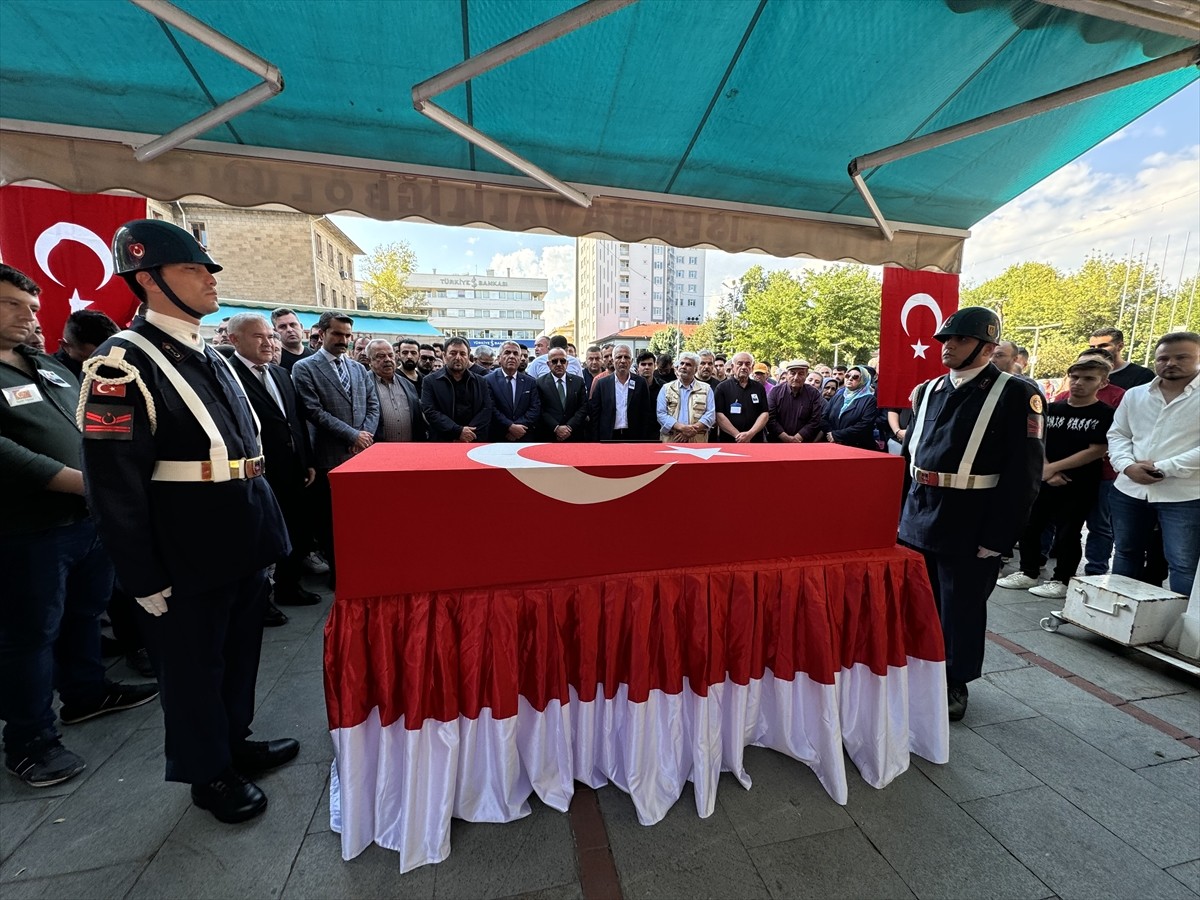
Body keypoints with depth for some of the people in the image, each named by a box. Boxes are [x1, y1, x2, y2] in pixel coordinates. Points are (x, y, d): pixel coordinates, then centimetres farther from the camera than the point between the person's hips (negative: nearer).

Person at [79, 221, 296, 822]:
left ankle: (233, 740, 44)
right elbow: (114, 487, -17)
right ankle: (208, 773, 35)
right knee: (194, 668, 14)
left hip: (244, 547, 7)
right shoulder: (123, 363, -14)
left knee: (239, 654, 22)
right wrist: (146, 581, -15)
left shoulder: (211, 359, 11)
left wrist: (265, 534, 15)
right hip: (188, 564, -7)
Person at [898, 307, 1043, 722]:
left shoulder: (1016, 394, -8)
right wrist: (900, 511, 10)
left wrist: (997, 538, -14)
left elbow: (1023, 474, -11)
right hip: (917, 520, 5)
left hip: (969, 529, -5)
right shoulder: (928, 391, 8)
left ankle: (954, 685, 31)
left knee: (961, 610, 11)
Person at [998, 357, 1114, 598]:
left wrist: (1054, 467, -13)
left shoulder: (1106, 414, -4)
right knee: (1029, 527, 7)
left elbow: (1096, 451, -10)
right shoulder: (1051, 409, 7)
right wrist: (1046, 470, -10)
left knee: (1067, 533, 3)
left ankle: (1061, 581, 17)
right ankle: (1029, 573, 21)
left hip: (1079, 486, -4)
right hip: (1042, 481, 4)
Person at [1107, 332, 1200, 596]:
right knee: (1126, 553, 15)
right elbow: (1117, 434, 9)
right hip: (1129, 490, 5)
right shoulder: (1134, 395, 10)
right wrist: (1127, 465, -8)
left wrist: (1164, 468, -17)